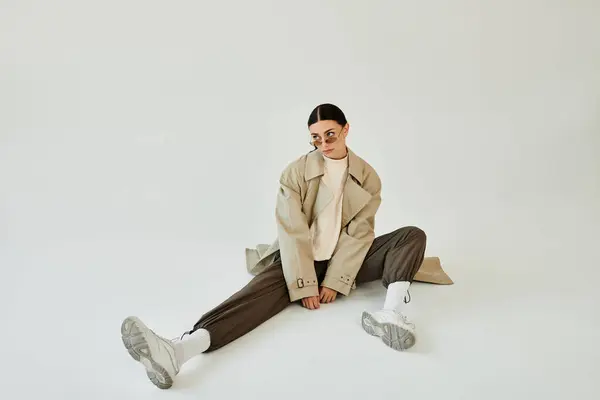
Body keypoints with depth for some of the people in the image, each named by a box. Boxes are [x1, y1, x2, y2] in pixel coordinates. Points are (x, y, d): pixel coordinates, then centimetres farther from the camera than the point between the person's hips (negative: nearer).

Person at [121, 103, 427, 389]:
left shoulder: (368, 177, 0)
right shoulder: (296, 172, -6)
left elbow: (359, 233, -6)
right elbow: (293, 233, -12)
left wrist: (335, 281, -15)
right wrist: (305, 285, -18)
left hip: (344, 261, 3)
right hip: (300, 260, -2)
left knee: (414, 236, -12)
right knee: (262, 291, -31)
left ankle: (390, 314, -34)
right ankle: (178, 350, -53)